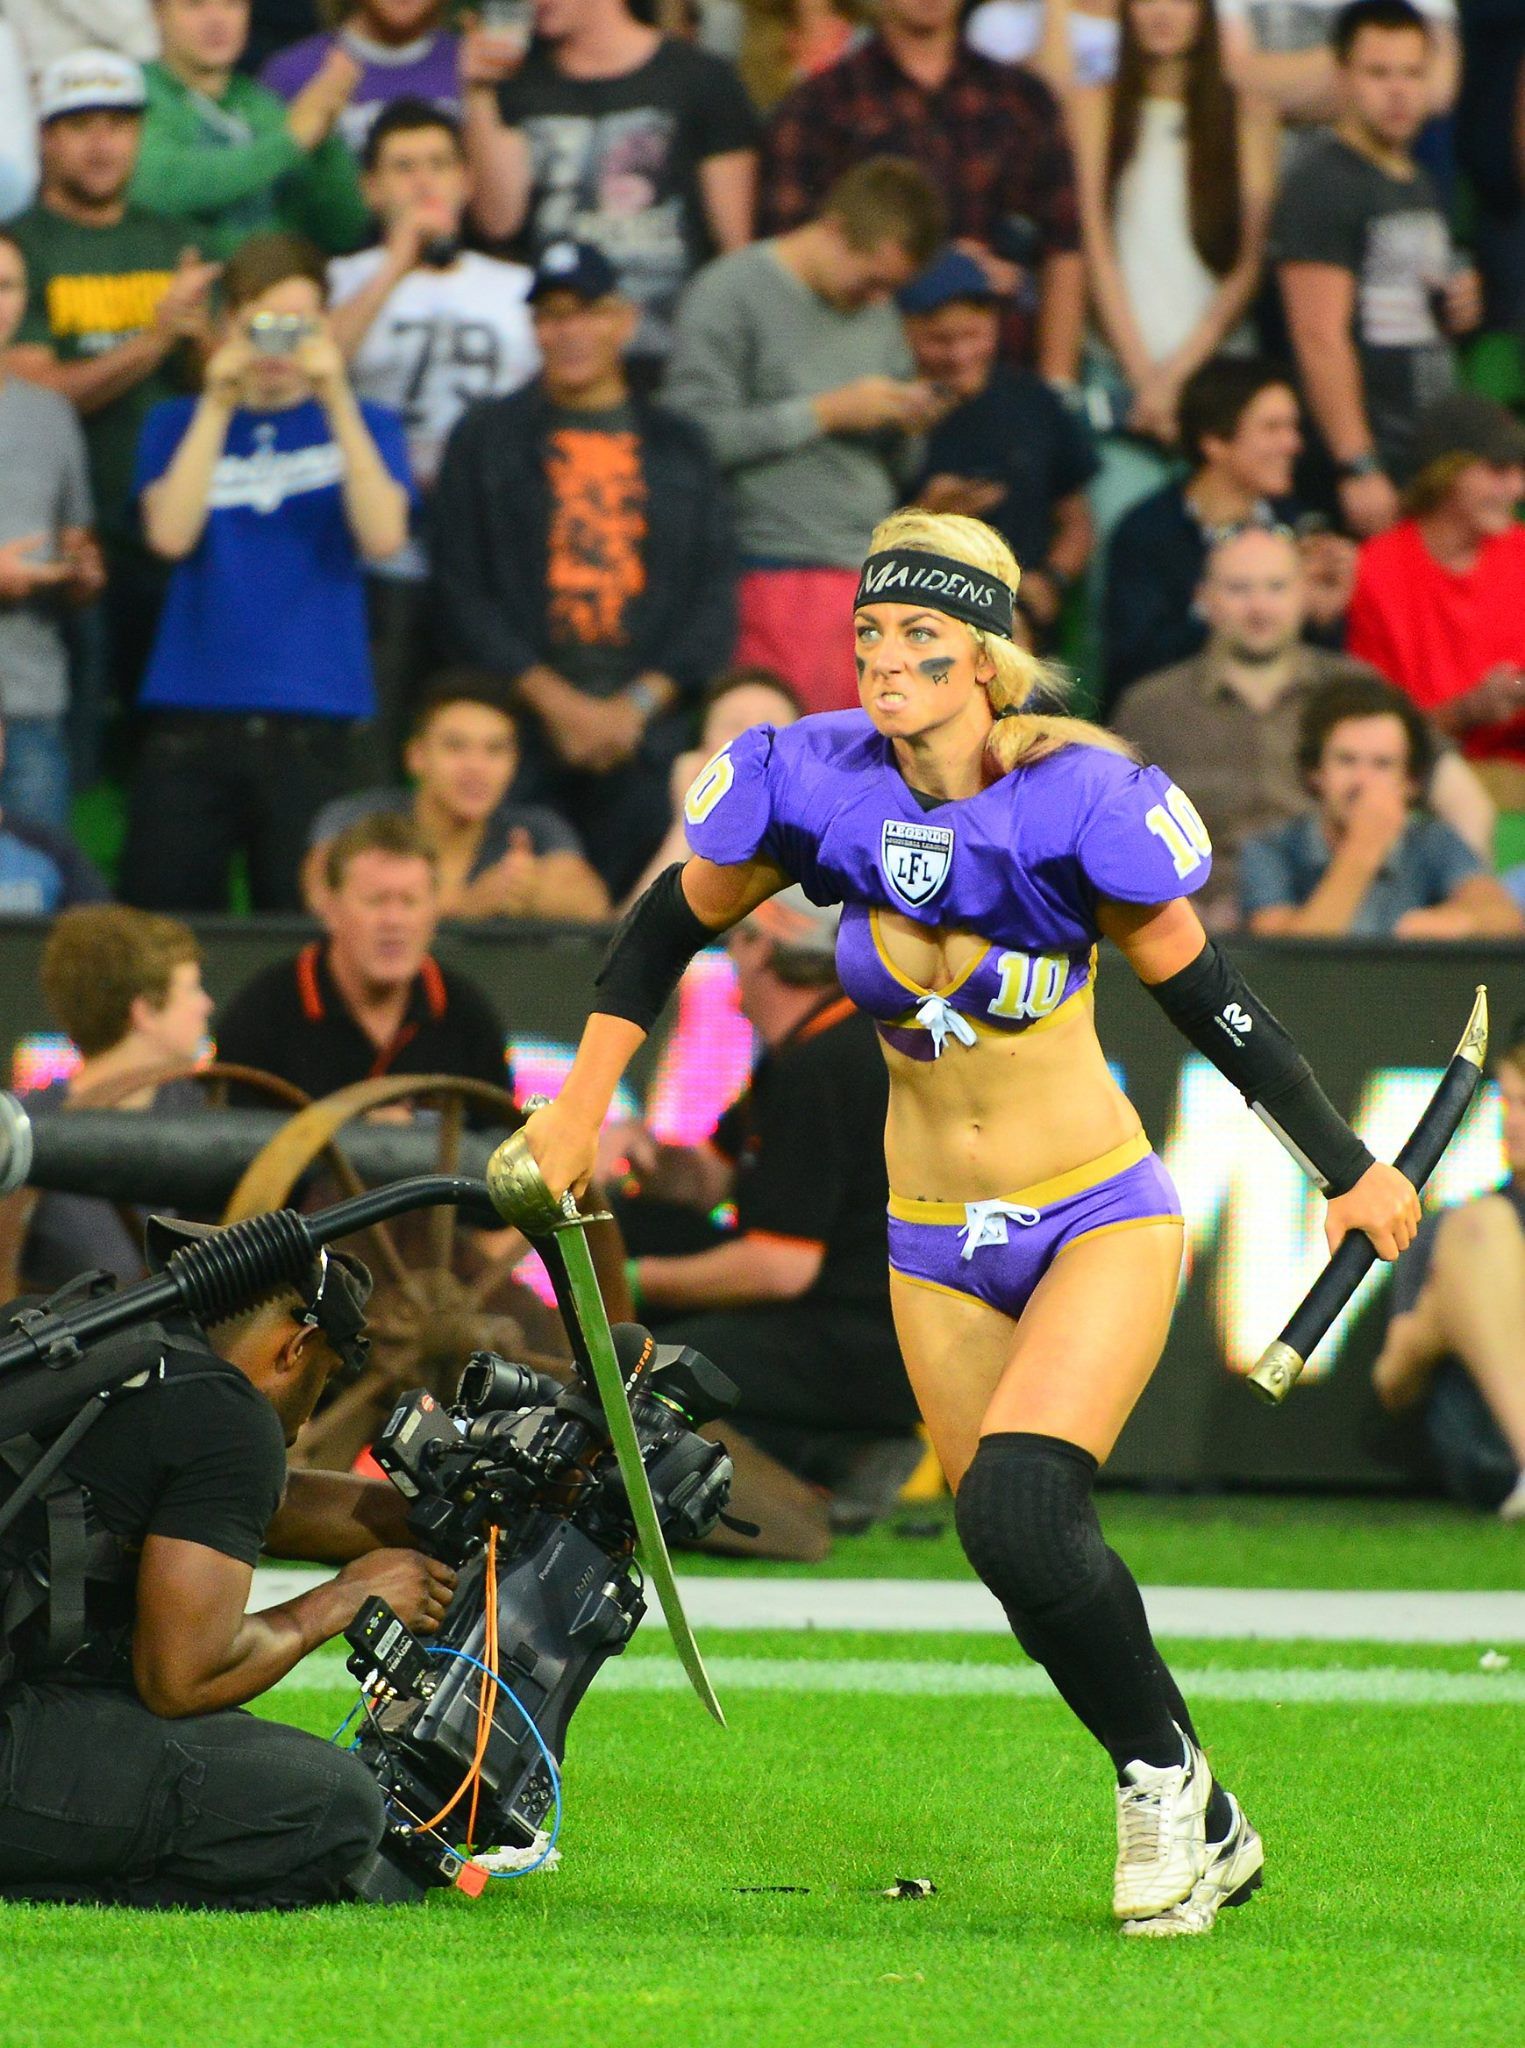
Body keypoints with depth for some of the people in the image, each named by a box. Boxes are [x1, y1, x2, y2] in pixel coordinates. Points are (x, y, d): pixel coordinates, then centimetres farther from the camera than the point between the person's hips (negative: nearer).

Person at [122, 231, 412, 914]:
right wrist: (219, 404, -9)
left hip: (314, 722, 0)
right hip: (192, 716, 0)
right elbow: (170, 533, -6)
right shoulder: (181, 425, 12)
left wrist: (336, 401, -12)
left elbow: (383, 536, -7)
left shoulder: (362, 427, 10)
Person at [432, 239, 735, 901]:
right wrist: (555, 700, -7)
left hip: (649, 730, 1)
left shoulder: (679, 446, 16)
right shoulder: (486, 438, 11)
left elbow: (715, 599, 11)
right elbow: (462, 595, 4)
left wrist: (640, 704, -4)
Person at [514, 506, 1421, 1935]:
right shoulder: (816, 787, -9)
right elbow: (678, 918, 9)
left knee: (1020, 1511, -23)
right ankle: (1199, 1833, 20)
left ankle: (1171, 1782, -1)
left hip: (1099, 1221, -4)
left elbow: (1199, 991, -8)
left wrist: (1347, 1171, -3)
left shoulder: (1074, 801, -19)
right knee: (1015, 1551, 1)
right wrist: (584, 1097, 9)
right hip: (935, 1246, 4)